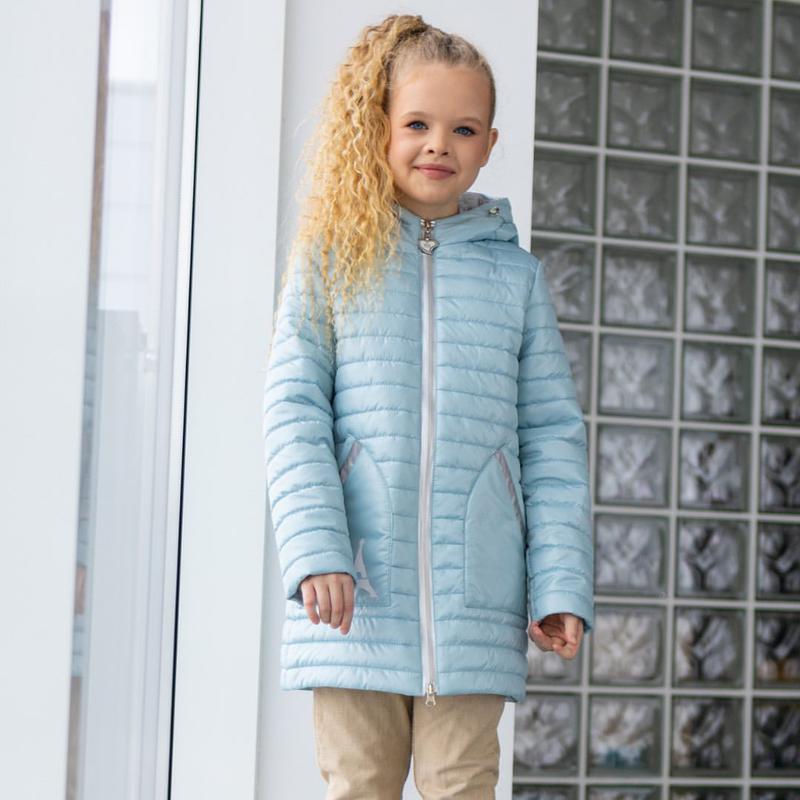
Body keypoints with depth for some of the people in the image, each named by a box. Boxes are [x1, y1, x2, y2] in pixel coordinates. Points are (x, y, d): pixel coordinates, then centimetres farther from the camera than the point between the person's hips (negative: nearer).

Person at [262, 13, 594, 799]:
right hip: (357, 587, -1)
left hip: (475, 597, 1)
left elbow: (552, 436, 8)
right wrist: (315, 550, -12)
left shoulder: (516, 275, 10)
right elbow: (293, 412, 1)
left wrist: (561, 584, 0)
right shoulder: (334, 261, 6)